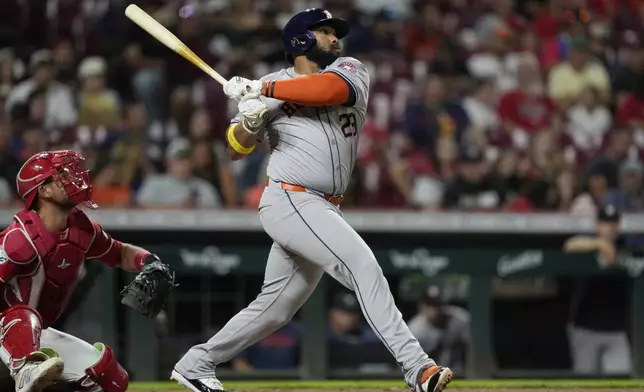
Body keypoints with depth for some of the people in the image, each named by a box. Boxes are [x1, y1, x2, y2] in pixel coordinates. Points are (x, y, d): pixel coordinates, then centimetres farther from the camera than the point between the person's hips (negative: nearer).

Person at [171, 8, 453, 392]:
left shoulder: (350, 70, 9)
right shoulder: (268, 86, 2)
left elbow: (331, 89, -16)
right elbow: (236, 149, 5)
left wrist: (263, 90, -16)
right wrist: (248, 122, -17)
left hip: (324, 211, 6)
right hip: (290, 202, -6)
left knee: (276, 307, 14)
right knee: (362, 264, -22)